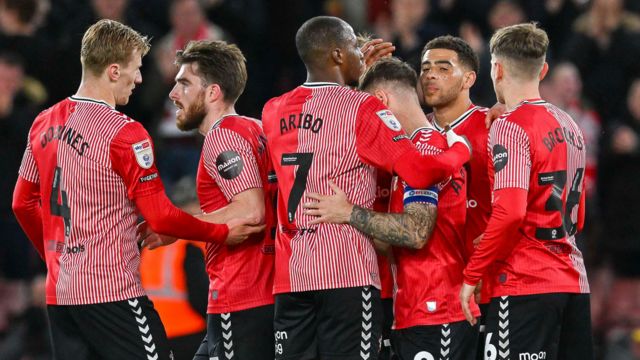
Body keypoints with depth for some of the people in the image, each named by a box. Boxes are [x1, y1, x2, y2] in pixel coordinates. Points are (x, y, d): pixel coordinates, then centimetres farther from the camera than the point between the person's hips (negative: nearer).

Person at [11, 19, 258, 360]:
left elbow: (23, 203, 18)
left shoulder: (44, 124, 9)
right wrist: (224, 233, 0)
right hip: (111, 290, -7)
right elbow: (160, 217, -12)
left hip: (59, 291, 7)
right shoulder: (124, 134, -13)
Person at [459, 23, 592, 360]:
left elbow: (509, 212, -20)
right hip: (574, 283, 8)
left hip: (525, 285, -8)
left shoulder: (511, 126, -9)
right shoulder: (570, 127, 17)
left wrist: (472, 274, -12)